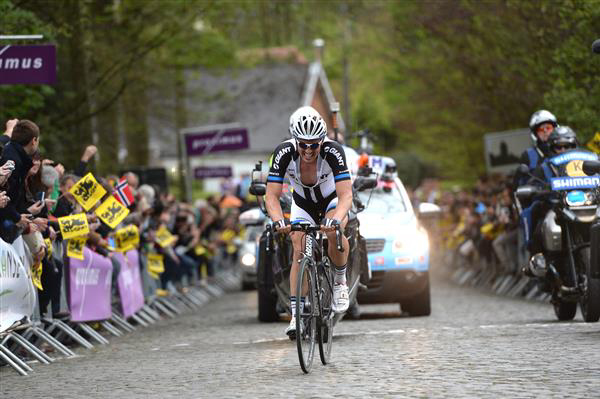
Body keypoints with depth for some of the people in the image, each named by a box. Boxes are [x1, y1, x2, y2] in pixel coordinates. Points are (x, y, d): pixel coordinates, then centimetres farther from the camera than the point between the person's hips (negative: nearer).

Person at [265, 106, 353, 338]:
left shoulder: (332, 151, -34)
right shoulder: (284, 153, -30)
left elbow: (346, 194, -40)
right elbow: (272, 196, -30)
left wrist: (336, 220, -58)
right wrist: (278, 221, -49)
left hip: (332, 200, -2)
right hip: (303, 205, 2)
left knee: (334, 233, -32)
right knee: (299, 253, -15)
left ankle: (340, 282, -8)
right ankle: (297, 314, -10)